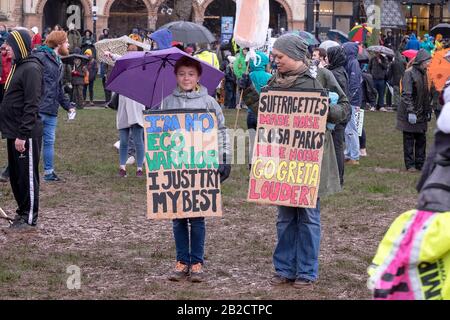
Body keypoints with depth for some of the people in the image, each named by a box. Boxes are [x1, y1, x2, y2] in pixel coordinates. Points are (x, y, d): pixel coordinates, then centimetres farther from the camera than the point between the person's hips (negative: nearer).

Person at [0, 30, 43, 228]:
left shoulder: (31, 69, -15)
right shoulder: (17, 66, 14)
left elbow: (31, 105, -20)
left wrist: (22, 135, -22)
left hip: (27, 134, -9)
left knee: (27, 175, 0)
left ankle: (29, 217, 8)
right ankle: (22, 211, 25)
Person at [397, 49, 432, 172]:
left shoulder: (424, 74, 11)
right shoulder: (409, 74, -14)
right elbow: (406, 94, -18)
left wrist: (428, 111, 16)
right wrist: (410, 111, -23)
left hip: (421, 115, 7)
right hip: (410, 115, -7)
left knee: (421, 140, 10)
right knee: (409, 140, 1)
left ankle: (420, 163, 17)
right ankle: (410, 165, 6)